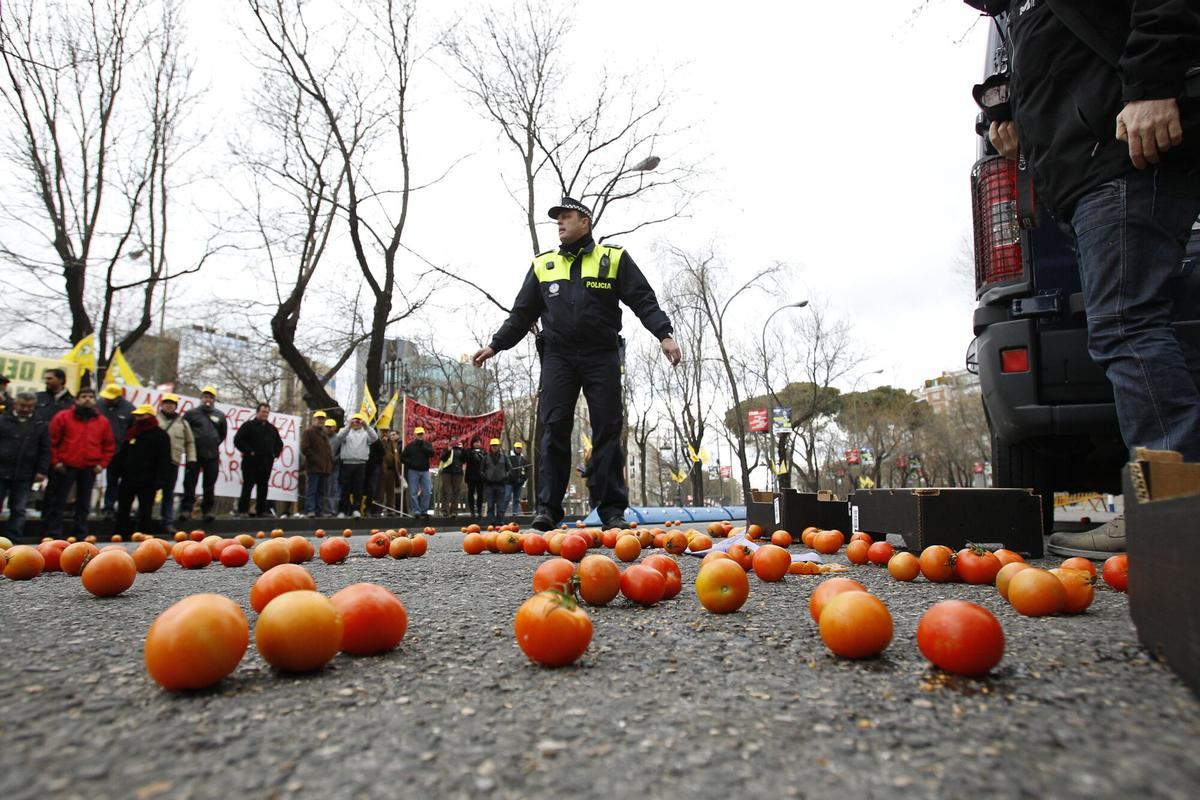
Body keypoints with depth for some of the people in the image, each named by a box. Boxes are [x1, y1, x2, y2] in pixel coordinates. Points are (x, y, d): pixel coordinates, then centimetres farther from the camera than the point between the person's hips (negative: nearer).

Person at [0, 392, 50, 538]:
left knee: (19, 510, 5)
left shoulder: (41, 426, 7)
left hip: (24, 476, 1)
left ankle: (12, 539, 11)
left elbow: (45, 451, 5)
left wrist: (42, 471, -2)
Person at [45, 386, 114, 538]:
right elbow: (52, 441, -2)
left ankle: (80, 536, 15)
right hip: (65, 467, -2)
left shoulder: (103, 422, 10)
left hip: (90, 469, 3)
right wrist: (55, 461, -8)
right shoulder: (63, 417, 1)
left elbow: (109, 446, 12)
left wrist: (102, 464, 2)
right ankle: (53, 535, 7)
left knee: (84, 504, 9)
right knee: (57, 502, 1)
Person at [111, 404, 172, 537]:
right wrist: (115, 472, 9)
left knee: (145, 512, 3)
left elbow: (164, 460, -11)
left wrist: (159, 480, -17)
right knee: (122, 510, 12)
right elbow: (121, 454, 17)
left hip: (147, 482, -6)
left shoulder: (161, 435, -6)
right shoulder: (131, 432, 11)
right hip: (127, 478, 6)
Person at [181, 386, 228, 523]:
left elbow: (223, 433, 20)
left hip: (212, 455, 2)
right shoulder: (191, 413, 3)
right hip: (194, 454, -2)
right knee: (190, 483, -1)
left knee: (210, 485, 5)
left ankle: (207, 510, 11)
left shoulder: (220, 416, 10)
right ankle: (187, 509, 4)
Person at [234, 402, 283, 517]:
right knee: (247, 486, -5)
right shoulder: (248, 425, 0)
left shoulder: (272, 429, 18)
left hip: (267, 463, 6)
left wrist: (275, 454, 13)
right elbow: (238, 440, -11)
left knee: (263, 488, 9)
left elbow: (279, 443, 29)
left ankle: (261, 510, 14)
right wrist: (249, 451, -14)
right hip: (251, 462, -5)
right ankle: (243, 511, -2)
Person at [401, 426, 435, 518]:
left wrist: (422, 445, -13)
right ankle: (415, 510, 1)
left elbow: (431, 453, -10)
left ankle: (424, 510, 6)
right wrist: (410, 462, -12)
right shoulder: (410, 446, 3)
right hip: (413, 471, -2)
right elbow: (402, 458, 3)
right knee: (413, 492, -4)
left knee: (426, 492, -2)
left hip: (425, 471, 2)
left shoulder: (427, 445, 9)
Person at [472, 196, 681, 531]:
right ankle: (548, 507, -3)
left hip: (602, 356, -1)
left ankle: (613, 509, 2)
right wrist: (495, 346, 14)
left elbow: (643, 300, 2)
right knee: (553, 429, -6)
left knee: (608, 431, -2)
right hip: (557, 356, 2)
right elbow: (522, 313, 19)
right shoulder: (542, 265, 16)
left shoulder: (614, 258, 8)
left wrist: (663, 334, -12)